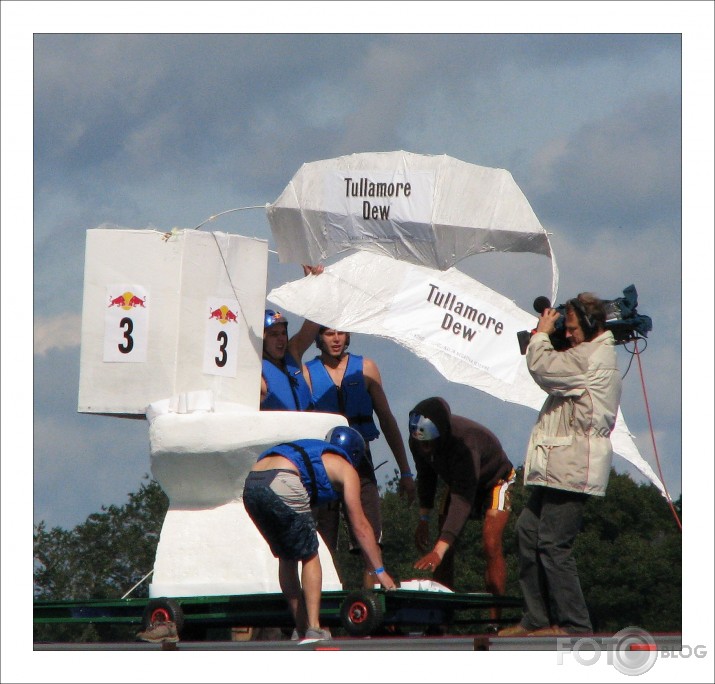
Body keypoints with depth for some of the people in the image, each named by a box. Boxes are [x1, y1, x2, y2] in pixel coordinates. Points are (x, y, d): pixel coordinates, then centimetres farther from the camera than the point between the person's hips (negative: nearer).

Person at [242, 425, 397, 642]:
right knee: (309, 557, 11)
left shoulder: (310, 452, 40)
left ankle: (302, 631, 24)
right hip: (282, 485, -6)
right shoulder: (345, 468, 21)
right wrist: (379, 571, 25)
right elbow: (360, 526, 20)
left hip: (250, 485, 6)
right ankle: (313, 631, 2)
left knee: (286, 558, 21)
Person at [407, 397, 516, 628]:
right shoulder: (418, 441, -23)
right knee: (444, 549, -6)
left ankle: (495, 621, -23)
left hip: (494, 482, -6)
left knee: (491, 545, -24)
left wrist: (438, 549, -56)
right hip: (457, 482, 6)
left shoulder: (465, 442, -44)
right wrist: (424, 518, 0)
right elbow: (426, 474, 1)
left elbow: (462, 498, -49)